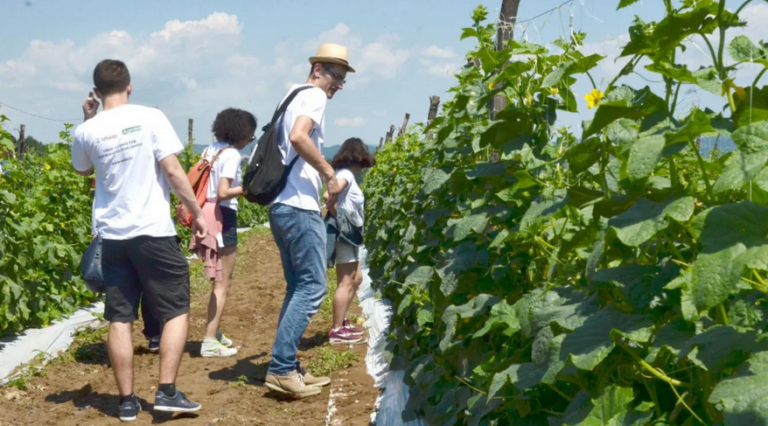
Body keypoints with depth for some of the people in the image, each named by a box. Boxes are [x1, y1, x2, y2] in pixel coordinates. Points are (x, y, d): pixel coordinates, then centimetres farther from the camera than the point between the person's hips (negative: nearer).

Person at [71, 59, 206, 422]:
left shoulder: (86, 131, 2)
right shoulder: (150, 118, -7)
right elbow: (172, 170, -11)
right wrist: (197, 213, -3)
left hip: (112, 235, 4)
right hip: (153, 232, -3)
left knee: (120, 319, 8)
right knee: (176, 310, 7)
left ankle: (127, 401, 10)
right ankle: (167, 392, 0)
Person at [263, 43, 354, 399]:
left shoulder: (293, 95, 21)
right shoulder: (314, 96, -7)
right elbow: (298, 137, -24)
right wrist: (330, 174, -16)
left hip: (281, 205, 10)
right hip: (299, 206, -10)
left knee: (298, 286, 13)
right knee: (313, 286, -8)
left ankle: (287, 368, 15)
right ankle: (280, 368, -10)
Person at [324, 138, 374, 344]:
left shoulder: (346, 174, 12)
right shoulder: (346, 175, -16)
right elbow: (328, 195, -30)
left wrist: (340, 216, 4)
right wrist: (338, 217, -18)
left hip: (350, 236, 10)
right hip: (344, 236, -10)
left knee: (356, 279, 18)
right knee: (346, 283, -4)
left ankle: (342, 321, 25)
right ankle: (337, 330, 1)